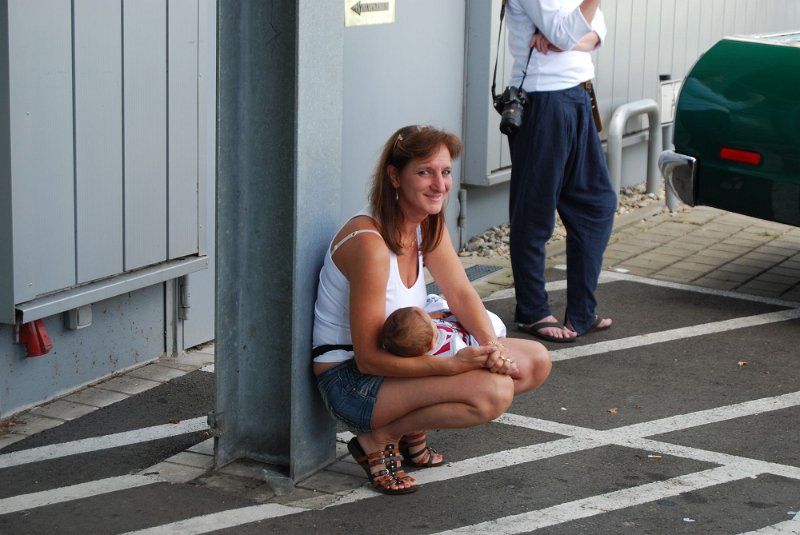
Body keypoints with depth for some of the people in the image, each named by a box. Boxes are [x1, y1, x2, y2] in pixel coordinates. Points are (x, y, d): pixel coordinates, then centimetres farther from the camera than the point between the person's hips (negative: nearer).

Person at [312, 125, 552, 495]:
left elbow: (461, 294, 3)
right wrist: (453, 365, -31)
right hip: (351, 378, -9)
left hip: (400, 357, 9)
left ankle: (412, 429, 10)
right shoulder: (370, 243, -26)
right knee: (494, 391, -28)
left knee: (536, 362, 5)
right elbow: (369, 358, -25)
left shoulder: (428, 223, 2)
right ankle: (378, 440, -7)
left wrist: (492, 348, -16)